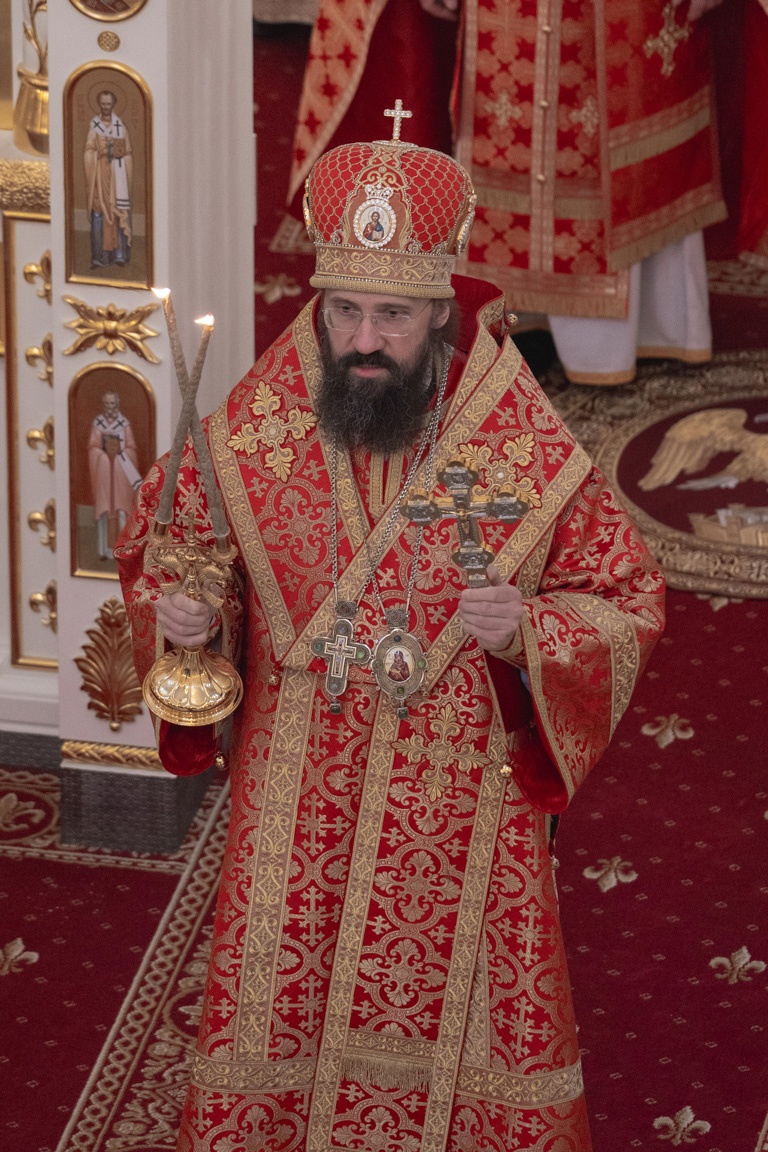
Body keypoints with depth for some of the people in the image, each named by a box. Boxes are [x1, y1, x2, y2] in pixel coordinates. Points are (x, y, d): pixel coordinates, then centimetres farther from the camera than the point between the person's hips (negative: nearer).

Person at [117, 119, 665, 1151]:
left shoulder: (531, 453, -12)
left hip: (460, 814, -1)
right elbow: (157, 545, 9)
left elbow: (625, 600, -3)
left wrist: (529, 631, -22)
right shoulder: (249, 434, -7)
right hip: (295, 818, 1)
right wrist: (176, 608, -13)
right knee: (278, 1027, 11)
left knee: (458, 1025, 10)